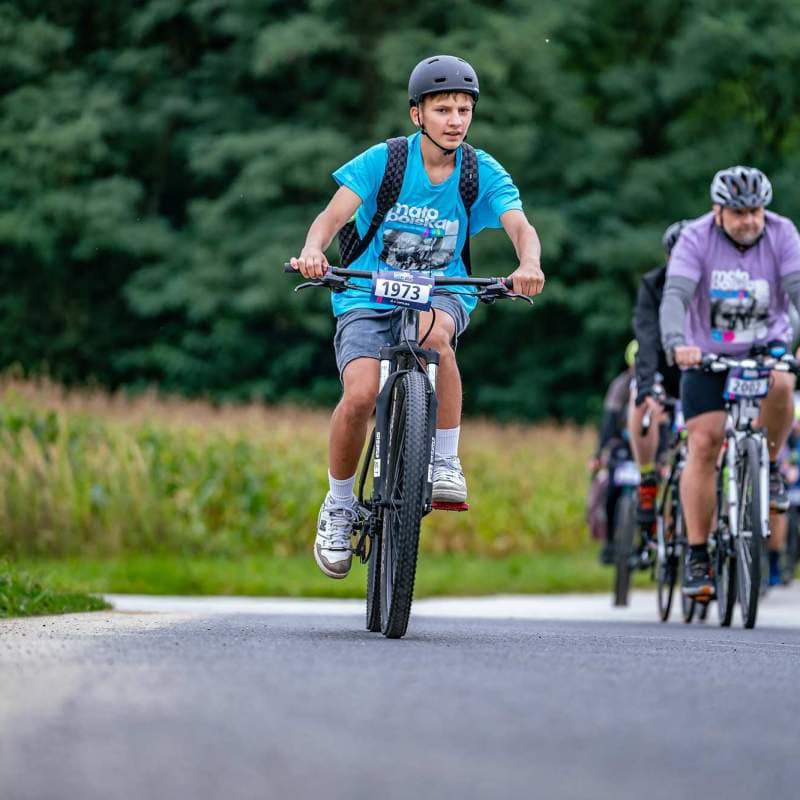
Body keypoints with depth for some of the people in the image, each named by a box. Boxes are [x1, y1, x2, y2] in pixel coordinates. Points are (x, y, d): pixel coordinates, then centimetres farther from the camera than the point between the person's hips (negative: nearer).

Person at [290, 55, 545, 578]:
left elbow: (521, 226, -20)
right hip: (370, 297, -1)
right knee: (361, 393, -24)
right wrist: (313, 250, -44)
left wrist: (528, 265, -44)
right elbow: (336, 213, -21)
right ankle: (338, 506, -1)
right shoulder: (383, 161, -11)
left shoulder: (483, 173, -7)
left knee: (434, 331, -36)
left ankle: (446, 462, -22)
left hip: (441, 294, 1)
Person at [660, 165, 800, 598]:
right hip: (707, 355, -1)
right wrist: (677, 343, -48)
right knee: (704, 446, -10)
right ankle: (697, 555, -2)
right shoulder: (696, 239, -17)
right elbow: (675, 296, -28)